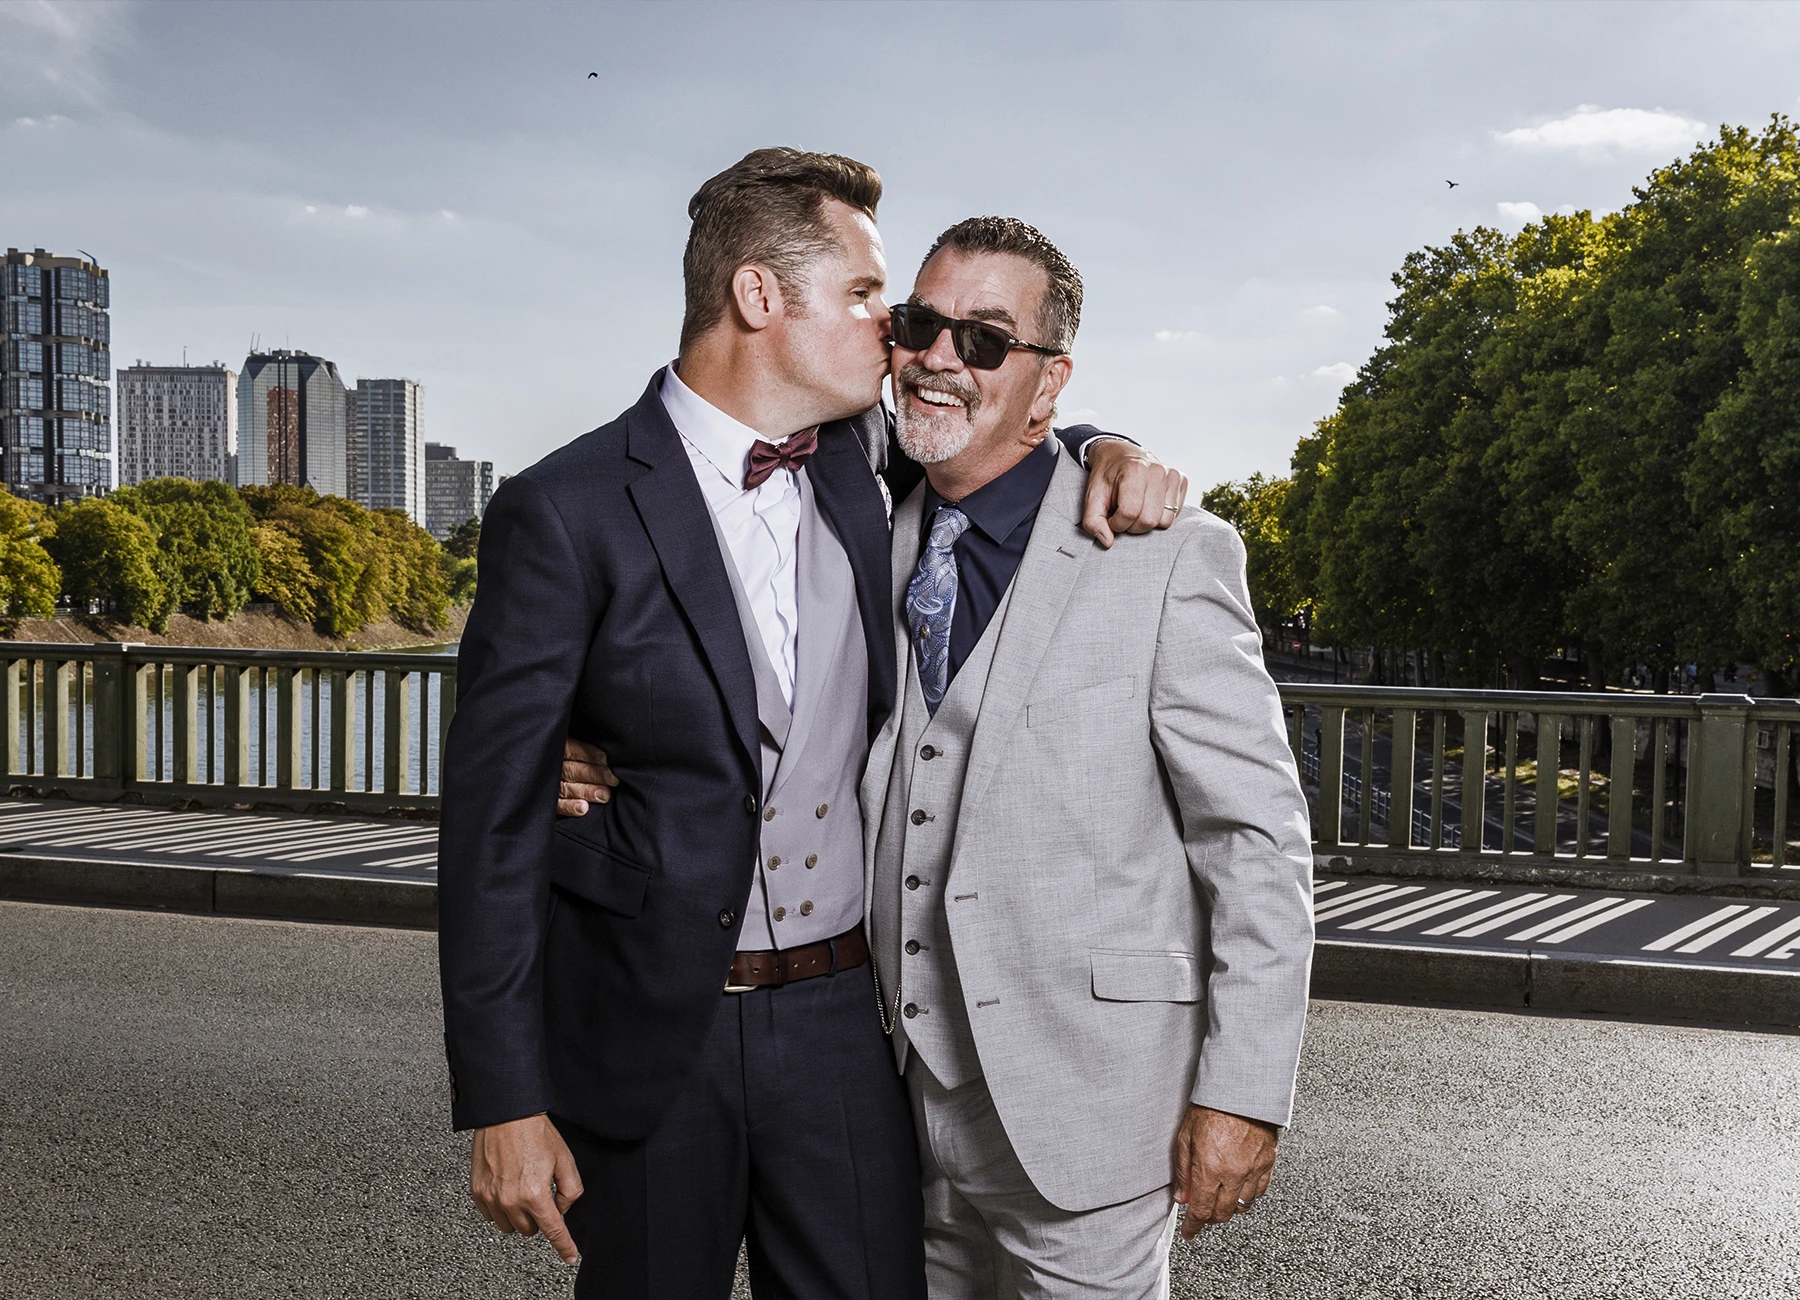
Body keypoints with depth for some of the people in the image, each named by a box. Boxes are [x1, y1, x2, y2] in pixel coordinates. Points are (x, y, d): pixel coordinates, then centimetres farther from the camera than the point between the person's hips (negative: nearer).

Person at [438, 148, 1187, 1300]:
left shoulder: (862, 467, 2)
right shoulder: (568, 513, -12)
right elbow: (495, 820, -10)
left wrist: (1106, 453, 0)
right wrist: (504, 1103, -11)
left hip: (844, 1018, 4)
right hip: (646, 1038, -4)